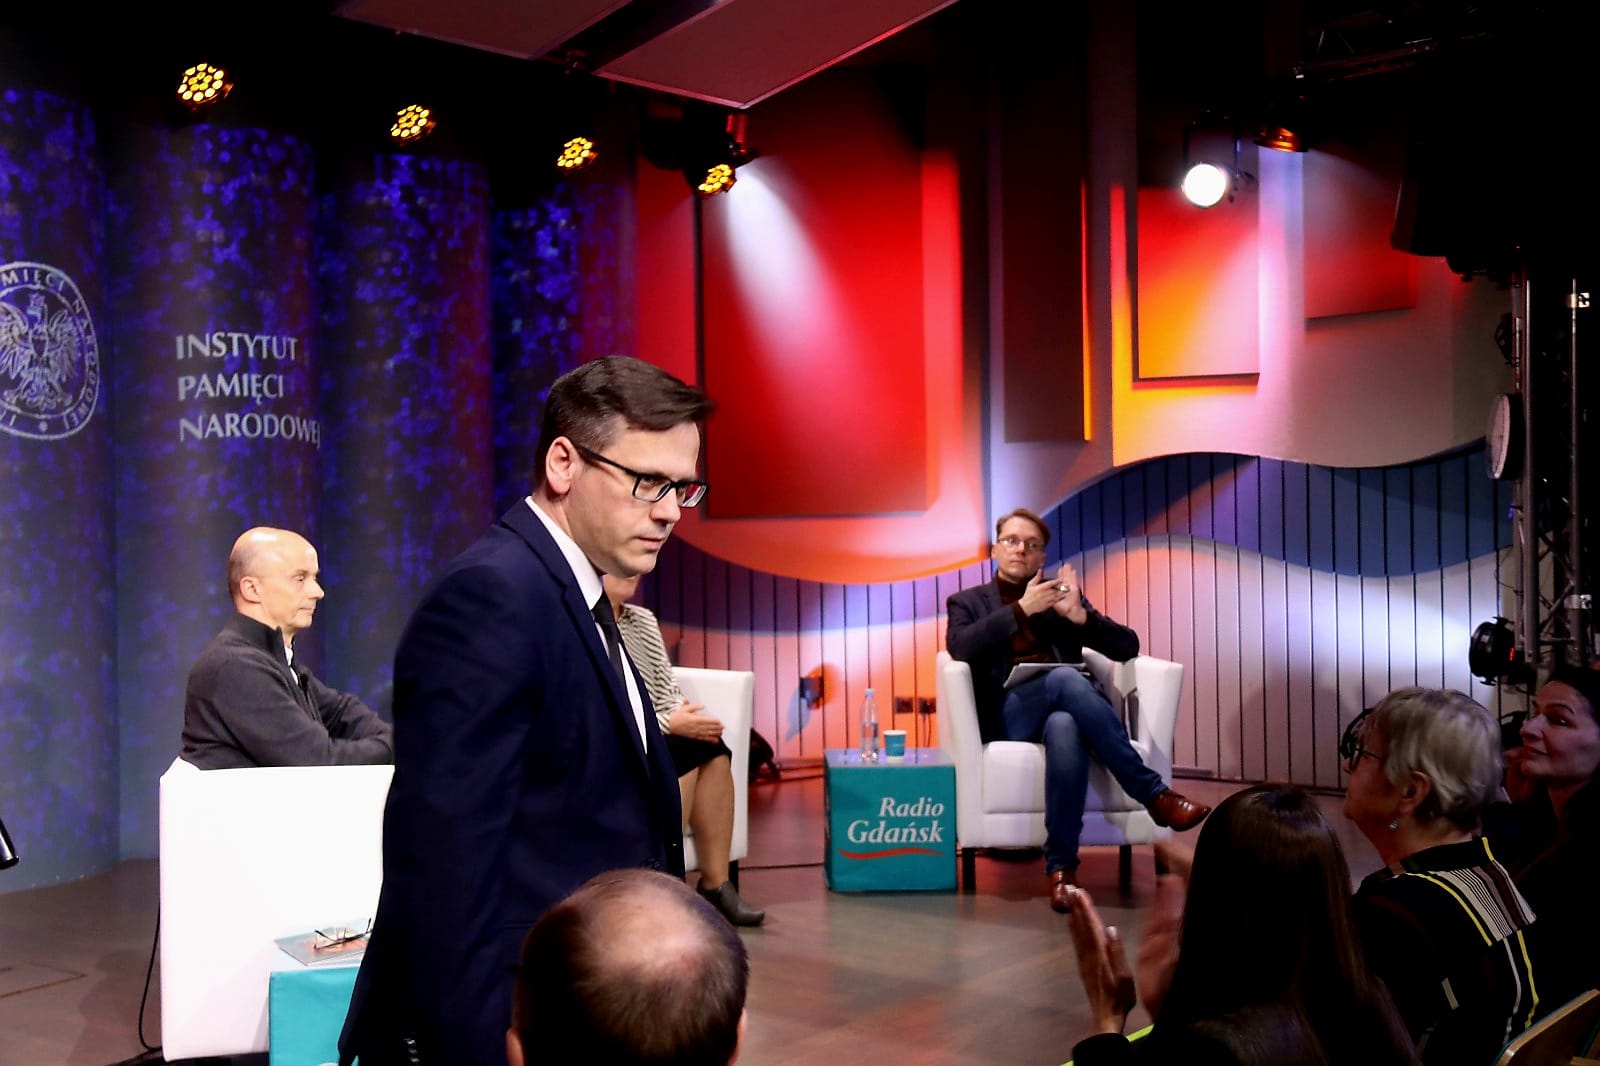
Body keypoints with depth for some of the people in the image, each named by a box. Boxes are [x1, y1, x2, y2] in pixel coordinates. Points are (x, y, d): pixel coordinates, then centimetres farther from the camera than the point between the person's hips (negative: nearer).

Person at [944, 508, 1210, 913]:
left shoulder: (1060, 596, 23)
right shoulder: (967, 602, 19)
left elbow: (1127, 646, 11)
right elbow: (960, 648, -6)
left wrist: (1080, 614, -7)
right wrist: (1022, 609, -13)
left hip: (1062, 707, 2)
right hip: (1006, 715, -2)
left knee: (1065, 726, -38)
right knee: (1066, 678, -36)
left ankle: (1061, 864, -36)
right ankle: (1154, 793, -31)